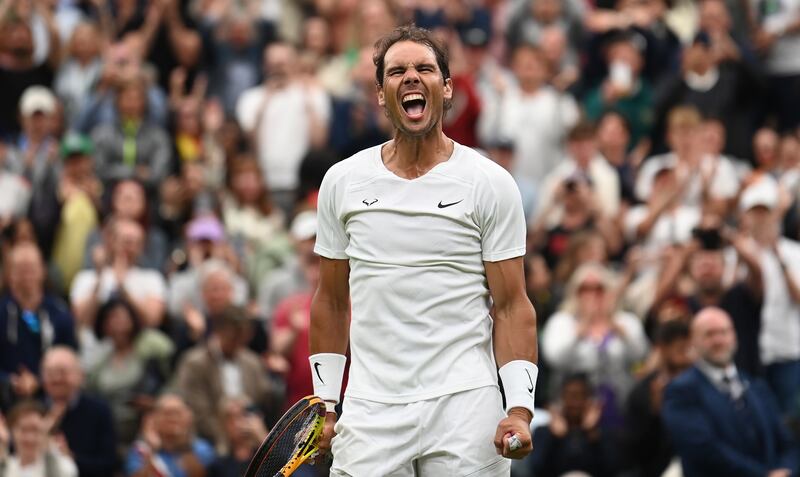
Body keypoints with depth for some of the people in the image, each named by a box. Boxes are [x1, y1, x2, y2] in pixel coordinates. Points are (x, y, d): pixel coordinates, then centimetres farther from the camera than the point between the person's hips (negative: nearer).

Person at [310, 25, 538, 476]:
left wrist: (520, 409, -11)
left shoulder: (492, 184, 0)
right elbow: (332, 301, 15)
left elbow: (512, 306, -1)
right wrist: (326, 404, 10)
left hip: (464, 405, -2)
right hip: (370, 411, 2)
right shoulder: (342, 181, 8)